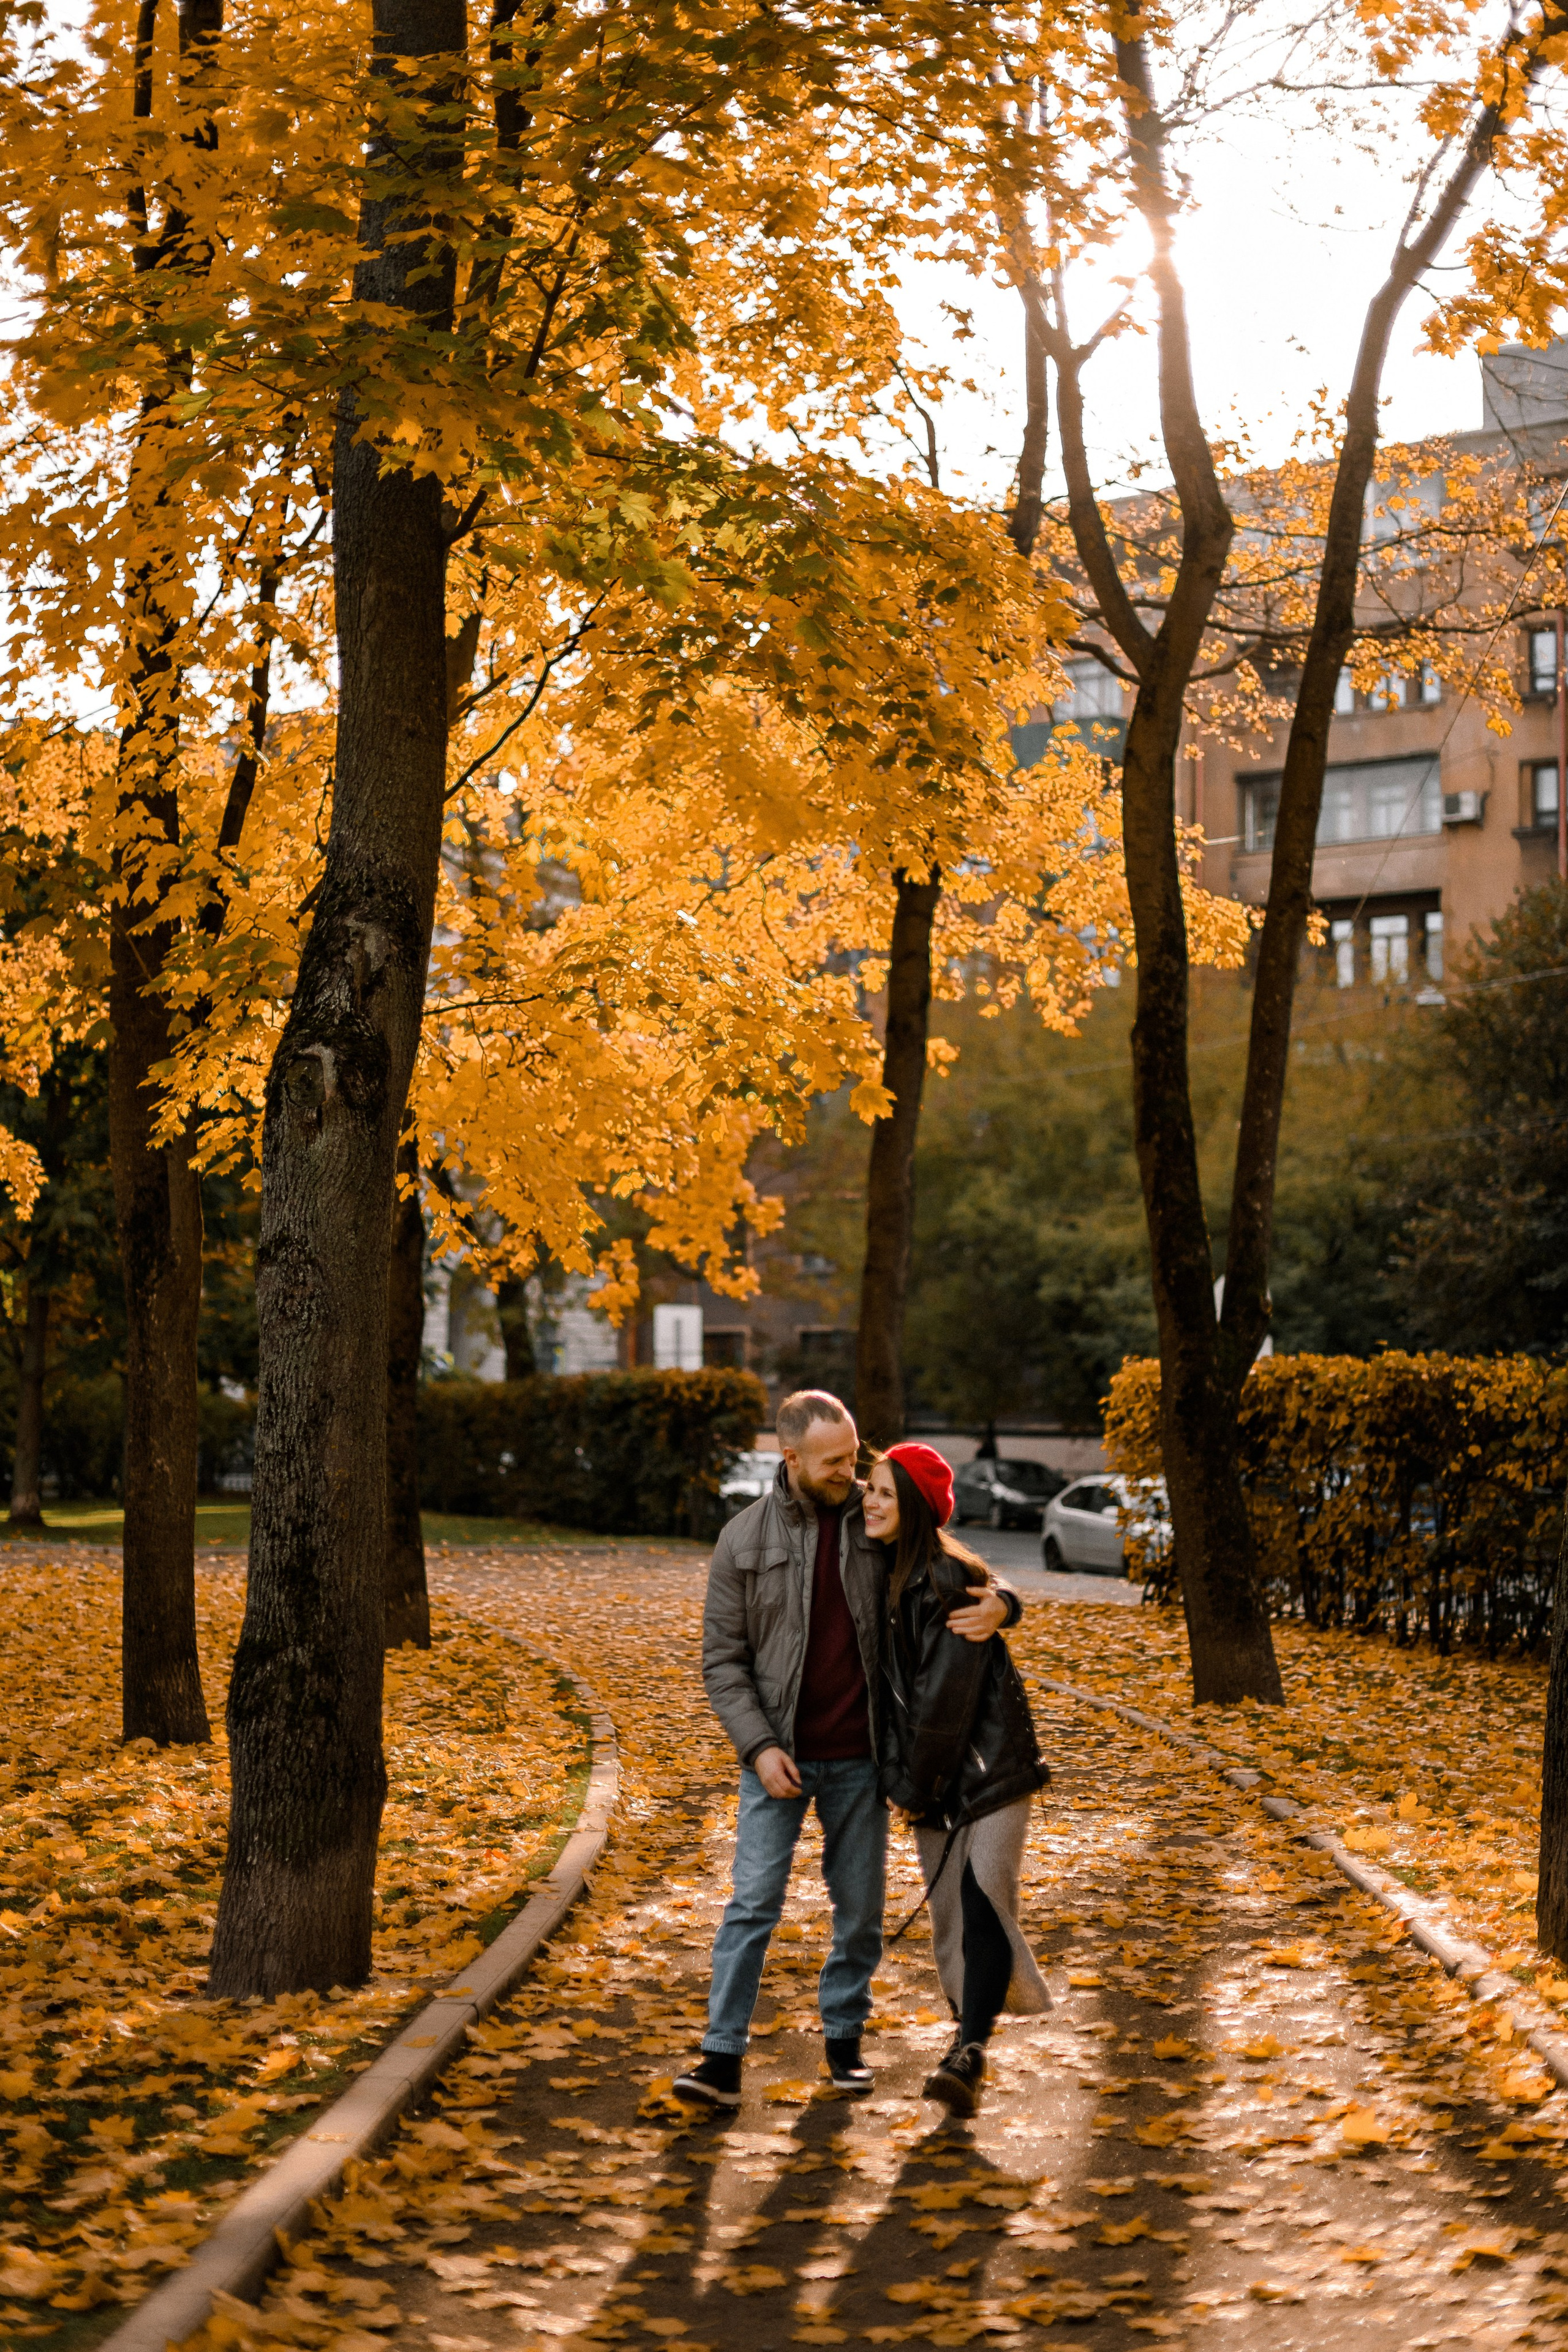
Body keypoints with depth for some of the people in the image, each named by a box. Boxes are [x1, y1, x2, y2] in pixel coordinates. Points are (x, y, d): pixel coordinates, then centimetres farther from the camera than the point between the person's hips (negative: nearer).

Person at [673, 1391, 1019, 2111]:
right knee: (754, 1901, -8)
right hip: (780, 1756, -2)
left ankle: (844, 2039, 25)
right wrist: (759, 1746, -13)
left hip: (858, 1756, 2)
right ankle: (722, 2058, -6)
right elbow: (723, 1660, -1)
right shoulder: (745, 1540, -4)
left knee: (860, 1905, 9)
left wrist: (997, 1604, -19)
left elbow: (963, 1572, 6)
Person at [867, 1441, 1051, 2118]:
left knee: (983, 1898, -15)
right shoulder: (884, 1577, 7)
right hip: (933, 1781, 7)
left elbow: (946, 1696, -17)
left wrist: (917, 1786, -10)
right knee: (949, 1911, 8)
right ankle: (970, 2049, 17)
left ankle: (967, 2054, -19)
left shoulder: (950, 1583, -17)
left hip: (989, 1767, -7)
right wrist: (900, 1779, 4)